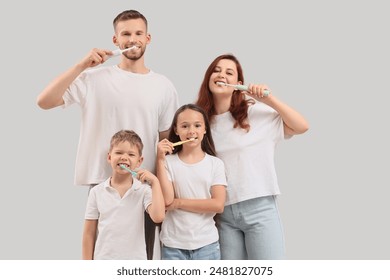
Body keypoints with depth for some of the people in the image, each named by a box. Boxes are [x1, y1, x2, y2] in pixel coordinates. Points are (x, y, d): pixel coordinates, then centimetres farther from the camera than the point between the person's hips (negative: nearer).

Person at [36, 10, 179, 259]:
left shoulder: (163, 86, 6)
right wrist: (81, 66, -17)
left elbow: (167, 140, 11)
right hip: (102, 183, -2)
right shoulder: (95, 78, -2)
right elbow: (44, 101, -11)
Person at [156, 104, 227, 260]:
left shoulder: (215, 164, -1)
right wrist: (160, 159, -15)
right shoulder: (168, 162, -2)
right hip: (173, 244, 0)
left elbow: (218, 204, -8)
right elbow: (167, 199, -13)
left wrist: (179, 202, -10)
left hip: (206, 243, 1)